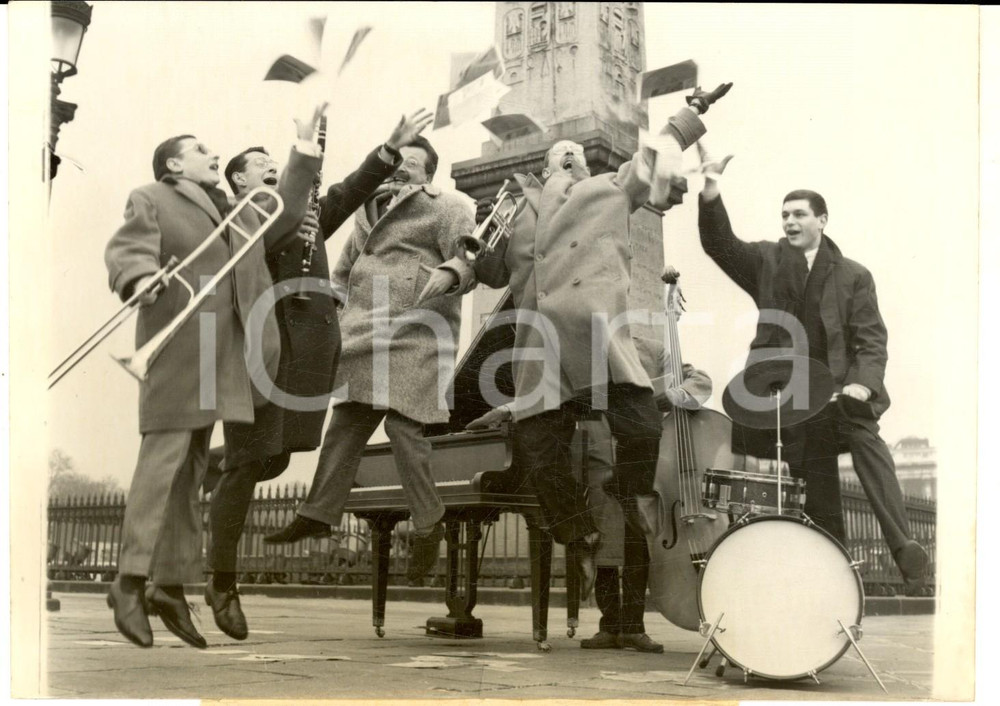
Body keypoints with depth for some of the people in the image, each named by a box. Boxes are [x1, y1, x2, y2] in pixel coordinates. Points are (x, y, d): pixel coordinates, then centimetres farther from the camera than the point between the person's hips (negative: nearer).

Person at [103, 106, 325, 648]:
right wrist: (140, 278, -31)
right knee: (164, 456, -14)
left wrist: (303, 155, 29)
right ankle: (132, 580, -13)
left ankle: (170, 585, 8)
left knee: (192, 468, 6)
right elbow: (125, 250, -9)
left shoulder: (237, 210, 26)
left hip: (221, 357, 7)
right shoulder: (150, 200, 5)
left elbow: (283, 217, 35)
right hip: (177, 348, -7)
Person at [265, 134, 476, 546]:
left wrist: (449, 273, -30)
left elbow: (470, 259, -10)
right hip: (364, 337, 7)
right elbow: (345, 267, 31)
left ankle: (429, 525, 0)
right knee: (345, 424, 7)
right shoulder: (369, 207, 23)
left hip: (415, 336, -7)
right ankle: (318, 516, 13)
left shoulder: (448, 208, 2)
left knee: (402, 425, -12)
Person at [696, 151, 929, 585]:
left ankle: (902, 545, -33)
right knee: (819, 491, 4)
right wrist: (711, 192, -16)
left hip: (837, 388, -2)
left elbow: (872, 341, 0)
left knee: (863, 435, -28)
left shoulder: (852, 276, 5)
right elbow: (719, 244, -3)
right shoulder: (767, 262, 10)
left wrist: (862, 383, -17)